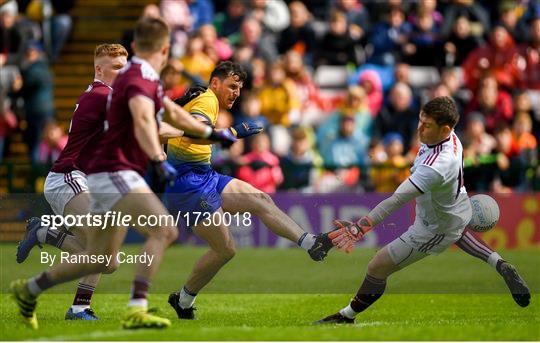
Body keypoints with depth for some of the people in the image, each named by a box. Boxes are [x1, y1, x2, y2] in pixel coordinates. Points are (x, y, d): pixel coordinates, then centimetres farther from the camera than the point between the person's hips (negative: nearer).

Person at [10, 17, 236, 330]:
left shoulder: (145, 78, 17)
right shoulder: (140, 78, -15)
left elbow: (173, 113, 34)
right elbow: (143, 120, -35)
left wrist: (213, 133, 44)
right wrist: (159, 160, -49)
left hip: (108, 175, 10)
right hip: (114, 172, -10)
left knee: (104, 261, 16)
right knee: (164, 230, -24)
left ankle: (29, 289, 30)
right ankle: (137, 310, -31)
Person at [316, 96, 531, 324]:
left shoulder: (435, 168, -45)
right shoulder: (452, 138, -19)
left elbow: (397, 200, -53)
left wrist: (361, 227, -59)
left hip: (434, 231, -9)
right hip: (460, 211, 9)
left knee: (377, 268, 2)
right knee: (457, 233, 46)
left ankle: (347, 316, 21)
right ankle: (501, 266, 37)